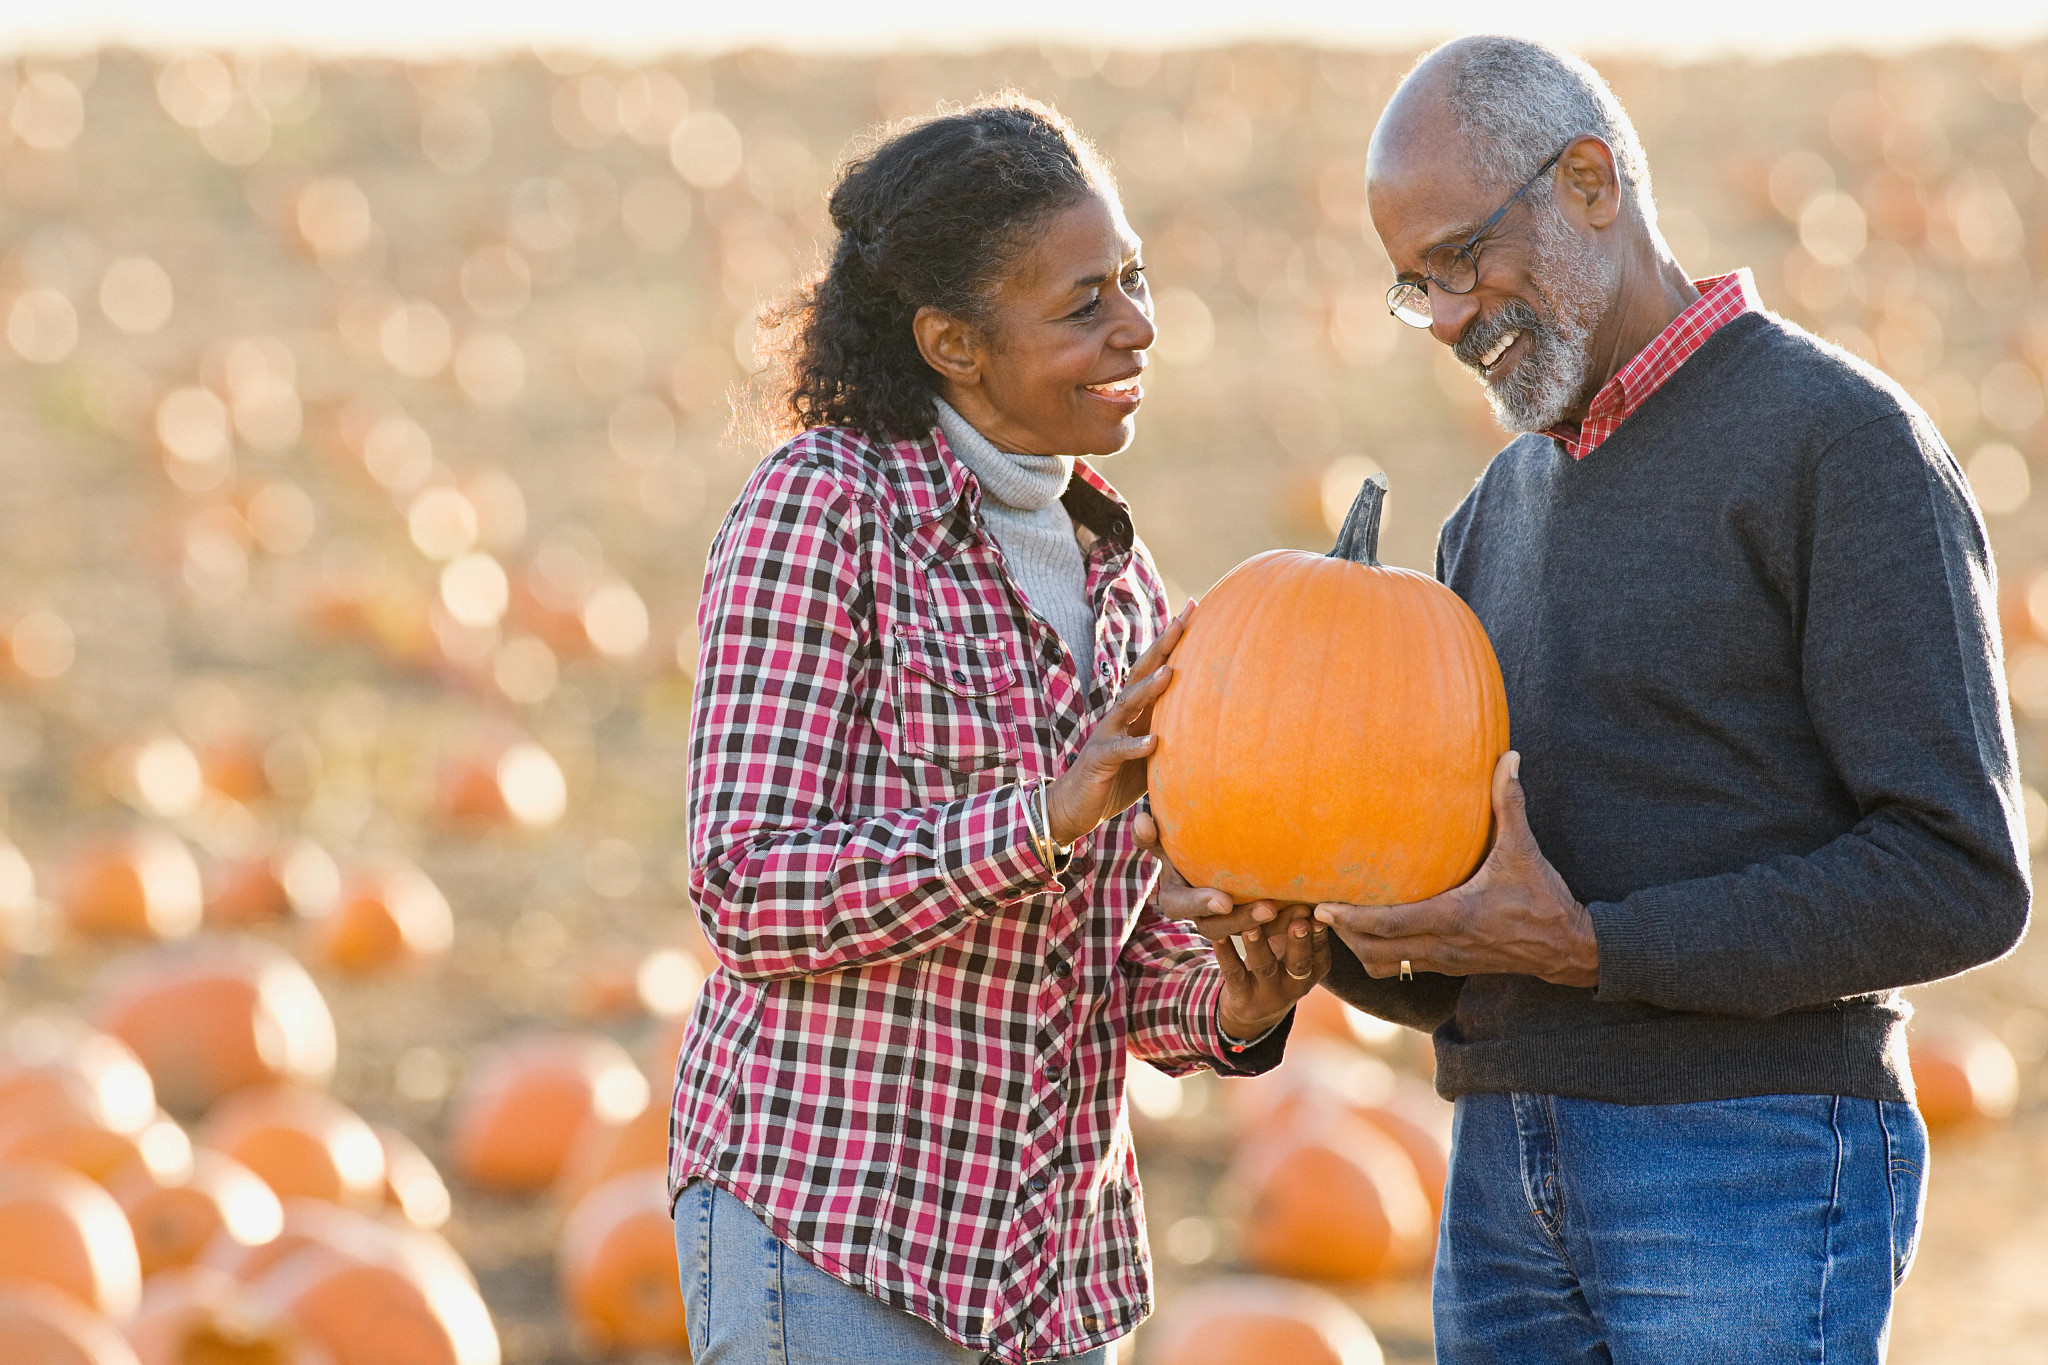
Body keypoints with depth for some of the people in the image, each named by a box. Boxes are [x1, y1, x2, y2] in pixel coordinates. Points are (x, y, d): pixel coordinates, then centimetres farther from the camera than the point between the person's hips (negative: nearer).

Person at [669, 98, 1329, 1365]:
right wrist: (1044, 819, -23)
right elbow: (751, 891, -15)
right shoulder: (826, 506, -9)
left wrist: (1227, 1003, -6)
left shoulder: (1115, 572, 12)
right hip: (827, 1231, -7)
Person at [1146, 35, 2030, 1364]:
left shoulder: (1844, 443, -6)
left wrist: (1587, 948, -18)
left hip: (1755, 1169, -7)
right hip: (1509, 1180, 7)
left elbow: (1960, 877, -15)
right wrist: (1323, 912, -4)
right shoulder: (1502, 513, 18)